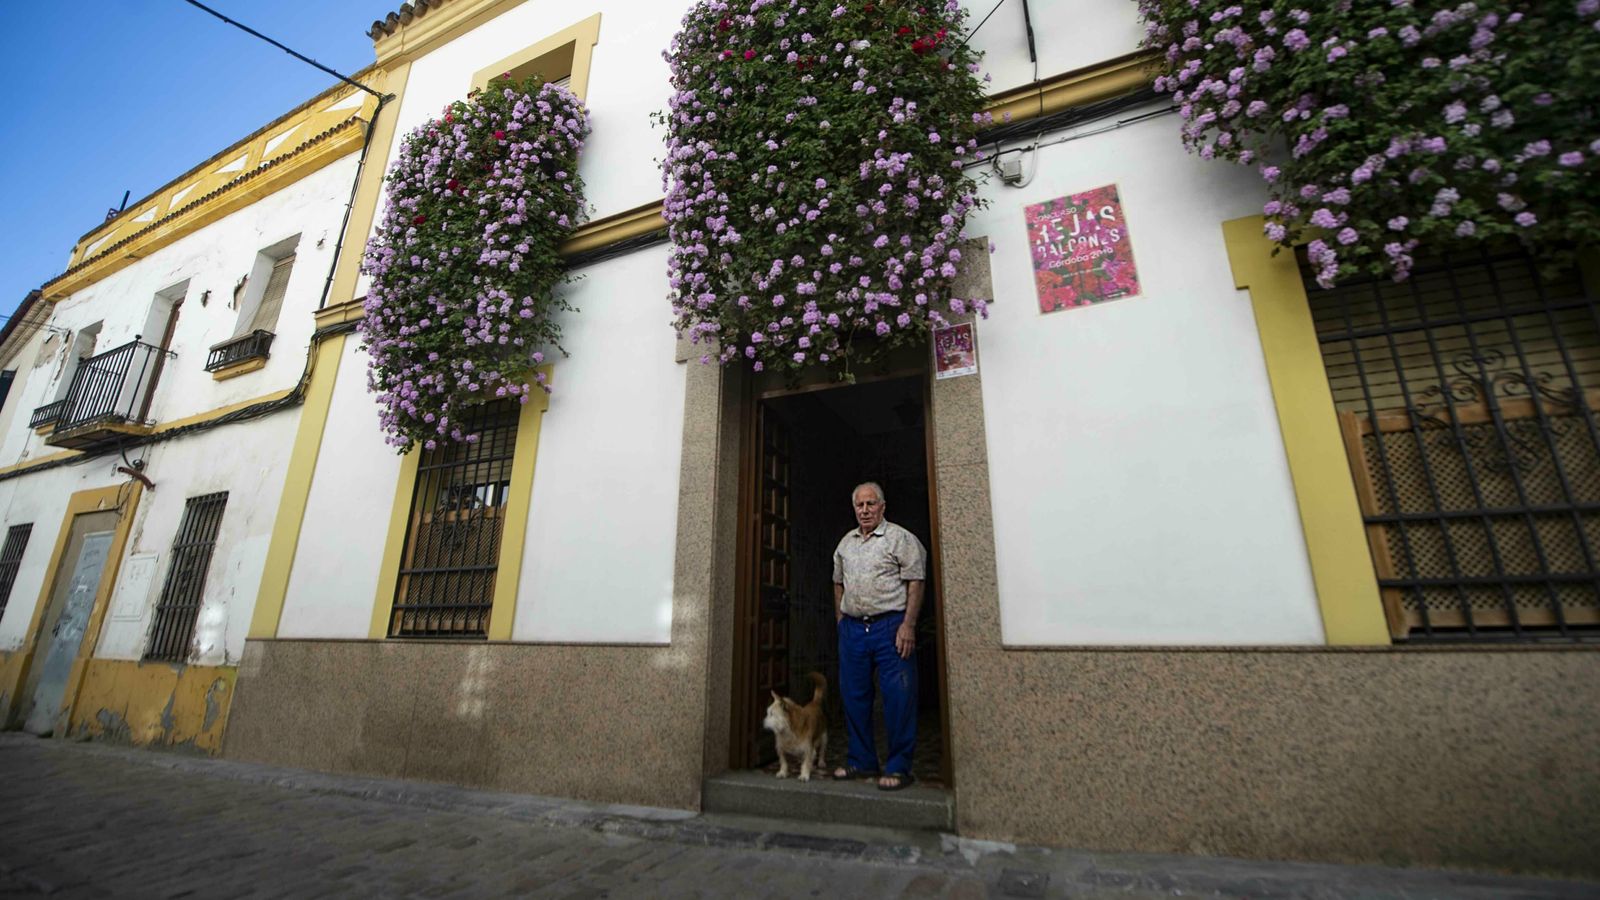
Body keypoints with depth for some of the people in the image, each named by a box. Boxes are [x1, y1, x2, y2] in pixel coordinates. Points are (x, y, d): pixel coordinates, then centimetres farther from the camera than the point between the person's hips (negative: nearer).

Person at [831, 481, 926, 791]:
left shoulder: (901, 538, -3)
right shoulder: (845, 543, 15)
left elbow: (915, 583, -9)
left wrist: (908, 625, -16)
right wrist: (840, 620, 14)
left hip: (890, 626, -5)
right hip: (852, 627, 6)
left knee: (898, 698, -3)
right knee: (854, 696, 12)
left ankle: (898, 768, 10)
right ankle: (861, 762, 26)